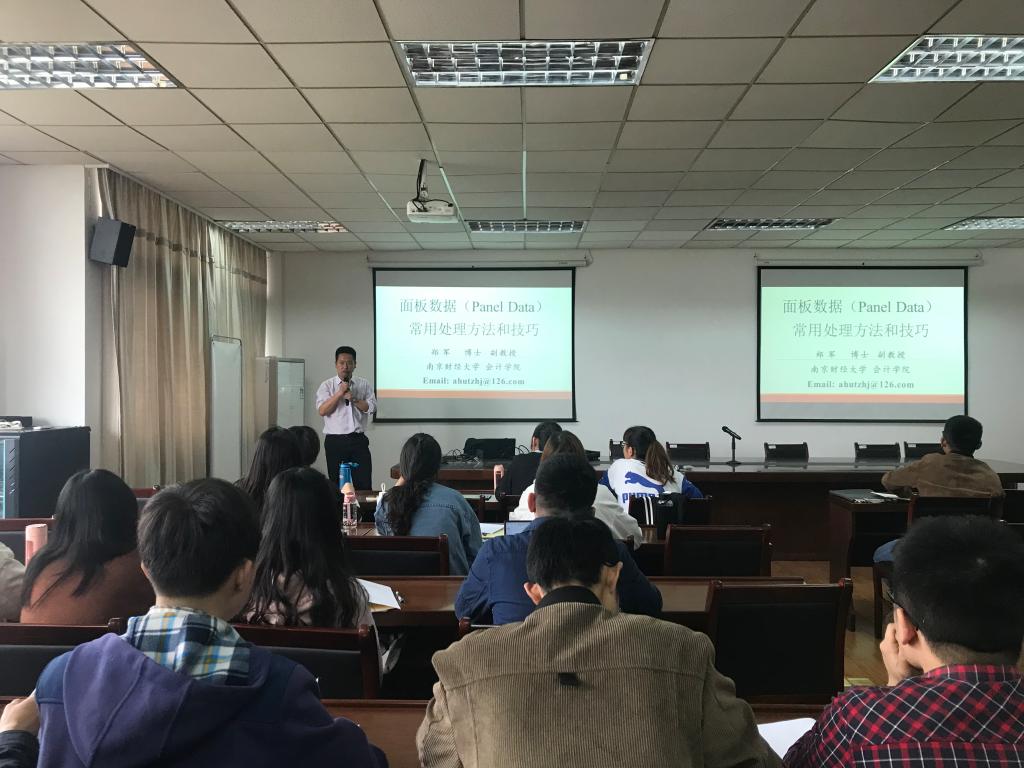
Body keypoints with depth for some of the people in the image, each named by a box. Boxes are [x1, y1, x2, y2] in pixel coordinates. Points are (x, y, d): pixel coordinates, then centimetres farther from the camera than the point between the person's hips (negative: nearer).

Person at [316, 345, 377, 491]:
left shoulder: (364, 384, 9)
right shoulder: (327, 386, 4)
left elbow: (372, 408, -1)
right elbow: (322, 410, -8)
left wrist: (353, 399, -12)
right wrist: (340, 393, -13)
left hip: (358, 440, 1)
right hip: (335, 441, -1)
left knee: (364, 485, -4)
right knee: (337, 485, 6)